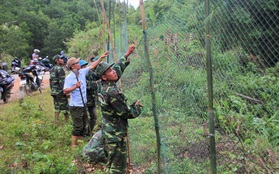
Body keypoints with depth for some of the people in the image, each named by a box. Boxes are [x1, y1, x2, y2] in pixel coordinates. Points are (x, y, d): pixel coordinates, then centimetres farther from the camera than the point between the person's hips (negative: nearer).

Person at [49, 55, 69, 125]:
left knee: (56, 108, 12)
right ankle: (67, 122, 3)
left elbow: (51, 81, 18)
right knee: (64, 107, -2)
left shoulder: (52, 70, 14)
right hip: (60, 91, -9)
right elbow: (62, 81, -20)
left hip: (54, 91, 9)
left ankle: (56, 123, 14)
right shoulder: (60, 69, -13)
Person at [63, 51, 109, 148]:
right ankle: (73, 145, 8)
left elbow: (92, 66, 13)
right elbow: (65, 91, -21)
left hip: (83, 104, 7)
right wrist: (75, 86, -32)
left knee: (83, 125, 15)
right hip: (75, 106, -7)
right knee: (78, 126, -4)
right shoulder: (69, 77, -15)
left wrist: (101, 57, 10)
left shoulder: (82, 72, 4)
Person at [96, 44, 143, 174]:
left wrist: (127, 55, 19)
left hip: (109, 130, 9)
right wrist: (137, 106, 0)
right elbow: (126, 113, -17)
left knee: (112, 163, 23)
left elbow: (118, 68, 15)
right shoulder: (113, 93, -26)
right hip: (116, 133, -9)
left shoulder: (104, 85, 0)